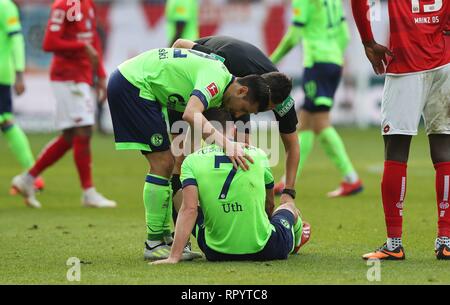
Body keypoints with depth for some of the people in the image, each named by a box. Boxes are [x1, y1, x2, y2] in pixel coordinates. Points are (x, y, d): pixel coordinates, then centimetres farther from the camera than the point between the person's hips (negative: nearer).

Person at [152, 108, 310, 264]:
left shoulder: (191, 161, -5)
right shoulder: (258, 154, 0)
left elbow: (189, 209, -17)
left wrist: (174, 257, -19)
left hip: (217, 254, 0)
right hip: (263, 251, 0)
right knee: (289, 206, 33)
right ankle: (295, 242, 66)